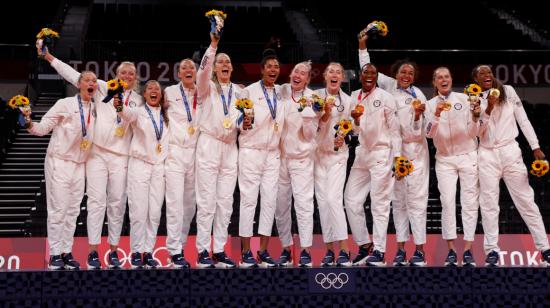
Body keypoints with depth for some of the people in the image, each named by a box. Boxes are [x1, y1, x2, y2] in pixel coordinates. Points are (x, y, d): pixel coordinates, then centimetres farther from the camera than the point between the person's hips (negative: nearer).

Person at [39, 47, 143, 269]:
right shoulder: (104, 88, 8)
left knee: (117, 202, 0)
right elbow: (75, 76, 6)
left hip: (121, 155, 2)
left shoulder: (138, 100, 14)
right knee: (96, 200, -6)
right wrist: (49, 57, 3)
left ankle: (114, 250, 8)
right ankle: (93, 251, -3)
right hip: (97, 152, -1)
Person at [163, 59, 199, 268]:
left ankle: (180, 244, 18)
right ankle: (175, 252, -10)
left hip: (195, 152, 4)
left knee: (190, 203, 6)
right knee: (175, 202, -11)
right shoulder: (169, 92, 4)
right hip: (175, 152, -4)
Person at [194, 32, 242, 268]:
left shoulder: (238, 92, 15)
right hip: (209, 145, -4)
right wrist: (213, 45, -28)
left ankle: (219, 251, 8)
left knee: (226, 202, 3)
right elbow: (203, 70, -19)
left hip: (230, 148, 4)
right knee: (207, 200, -6)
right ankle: (203, 251, -2)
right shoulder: (207, 87, 3)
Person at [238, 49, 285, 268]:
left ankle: (263, 252, 8)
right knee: (249, 201, -4)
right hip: (251, 151, -5)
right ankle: (246, 253, 0)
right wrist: (244, 124, -27)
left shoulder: (281, 93, 11)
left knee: (269, 202, 3)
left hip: (273, 154, 5)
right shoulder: (249, 91, -3)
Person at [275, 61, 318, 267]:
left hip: (301, 158, -3)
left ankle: (306, 249, -7)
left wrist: (308, 116, -20)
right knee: (281, 204, 6)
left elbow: (309, 135, -5)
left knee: (303, 203, -10)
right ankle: (286, 248, 16)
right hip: (279, 155, 3)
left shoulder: (313, 99, -3)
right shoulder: (281, 91, 3)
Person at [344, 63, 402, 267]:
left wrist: (397, 156, -8)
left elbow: (394, 129, -3)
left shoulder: (385, 97, -4)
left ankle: (379, 252, -2)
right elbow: (357, 130, 11)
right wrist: (356, 119, -11)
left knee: (379, 203, -5)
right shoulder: (354, 97, 10)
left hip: (381, 153, -5)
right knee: (351, 199, 2)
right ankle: (364, 246, 13)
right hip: (362, 154, 5)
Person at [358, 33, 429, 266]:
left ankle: (420, 250, -4)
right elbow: (368, 69, 12)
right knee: (398, 199, 6)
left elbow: (416, 129, -9)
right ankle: (401, 249, 11)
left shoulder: (418, 96, -6)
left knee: (416, 199, -5)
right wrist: (362, 46, 4)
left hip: (414, 151, -4)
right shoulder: (389, 85, 3)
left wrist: (418, 115, -28)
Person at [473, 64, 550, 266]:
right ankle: (492, 251, 4)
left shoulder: (508, 91, 5)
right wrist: (488, 109, -16)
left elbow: (523, 119, 6)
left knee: (526, 201, 0)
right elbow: (476, 131, -3)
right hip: (487, 155, 0)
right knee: (489, 204, -1)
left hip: (510, 152, 0)